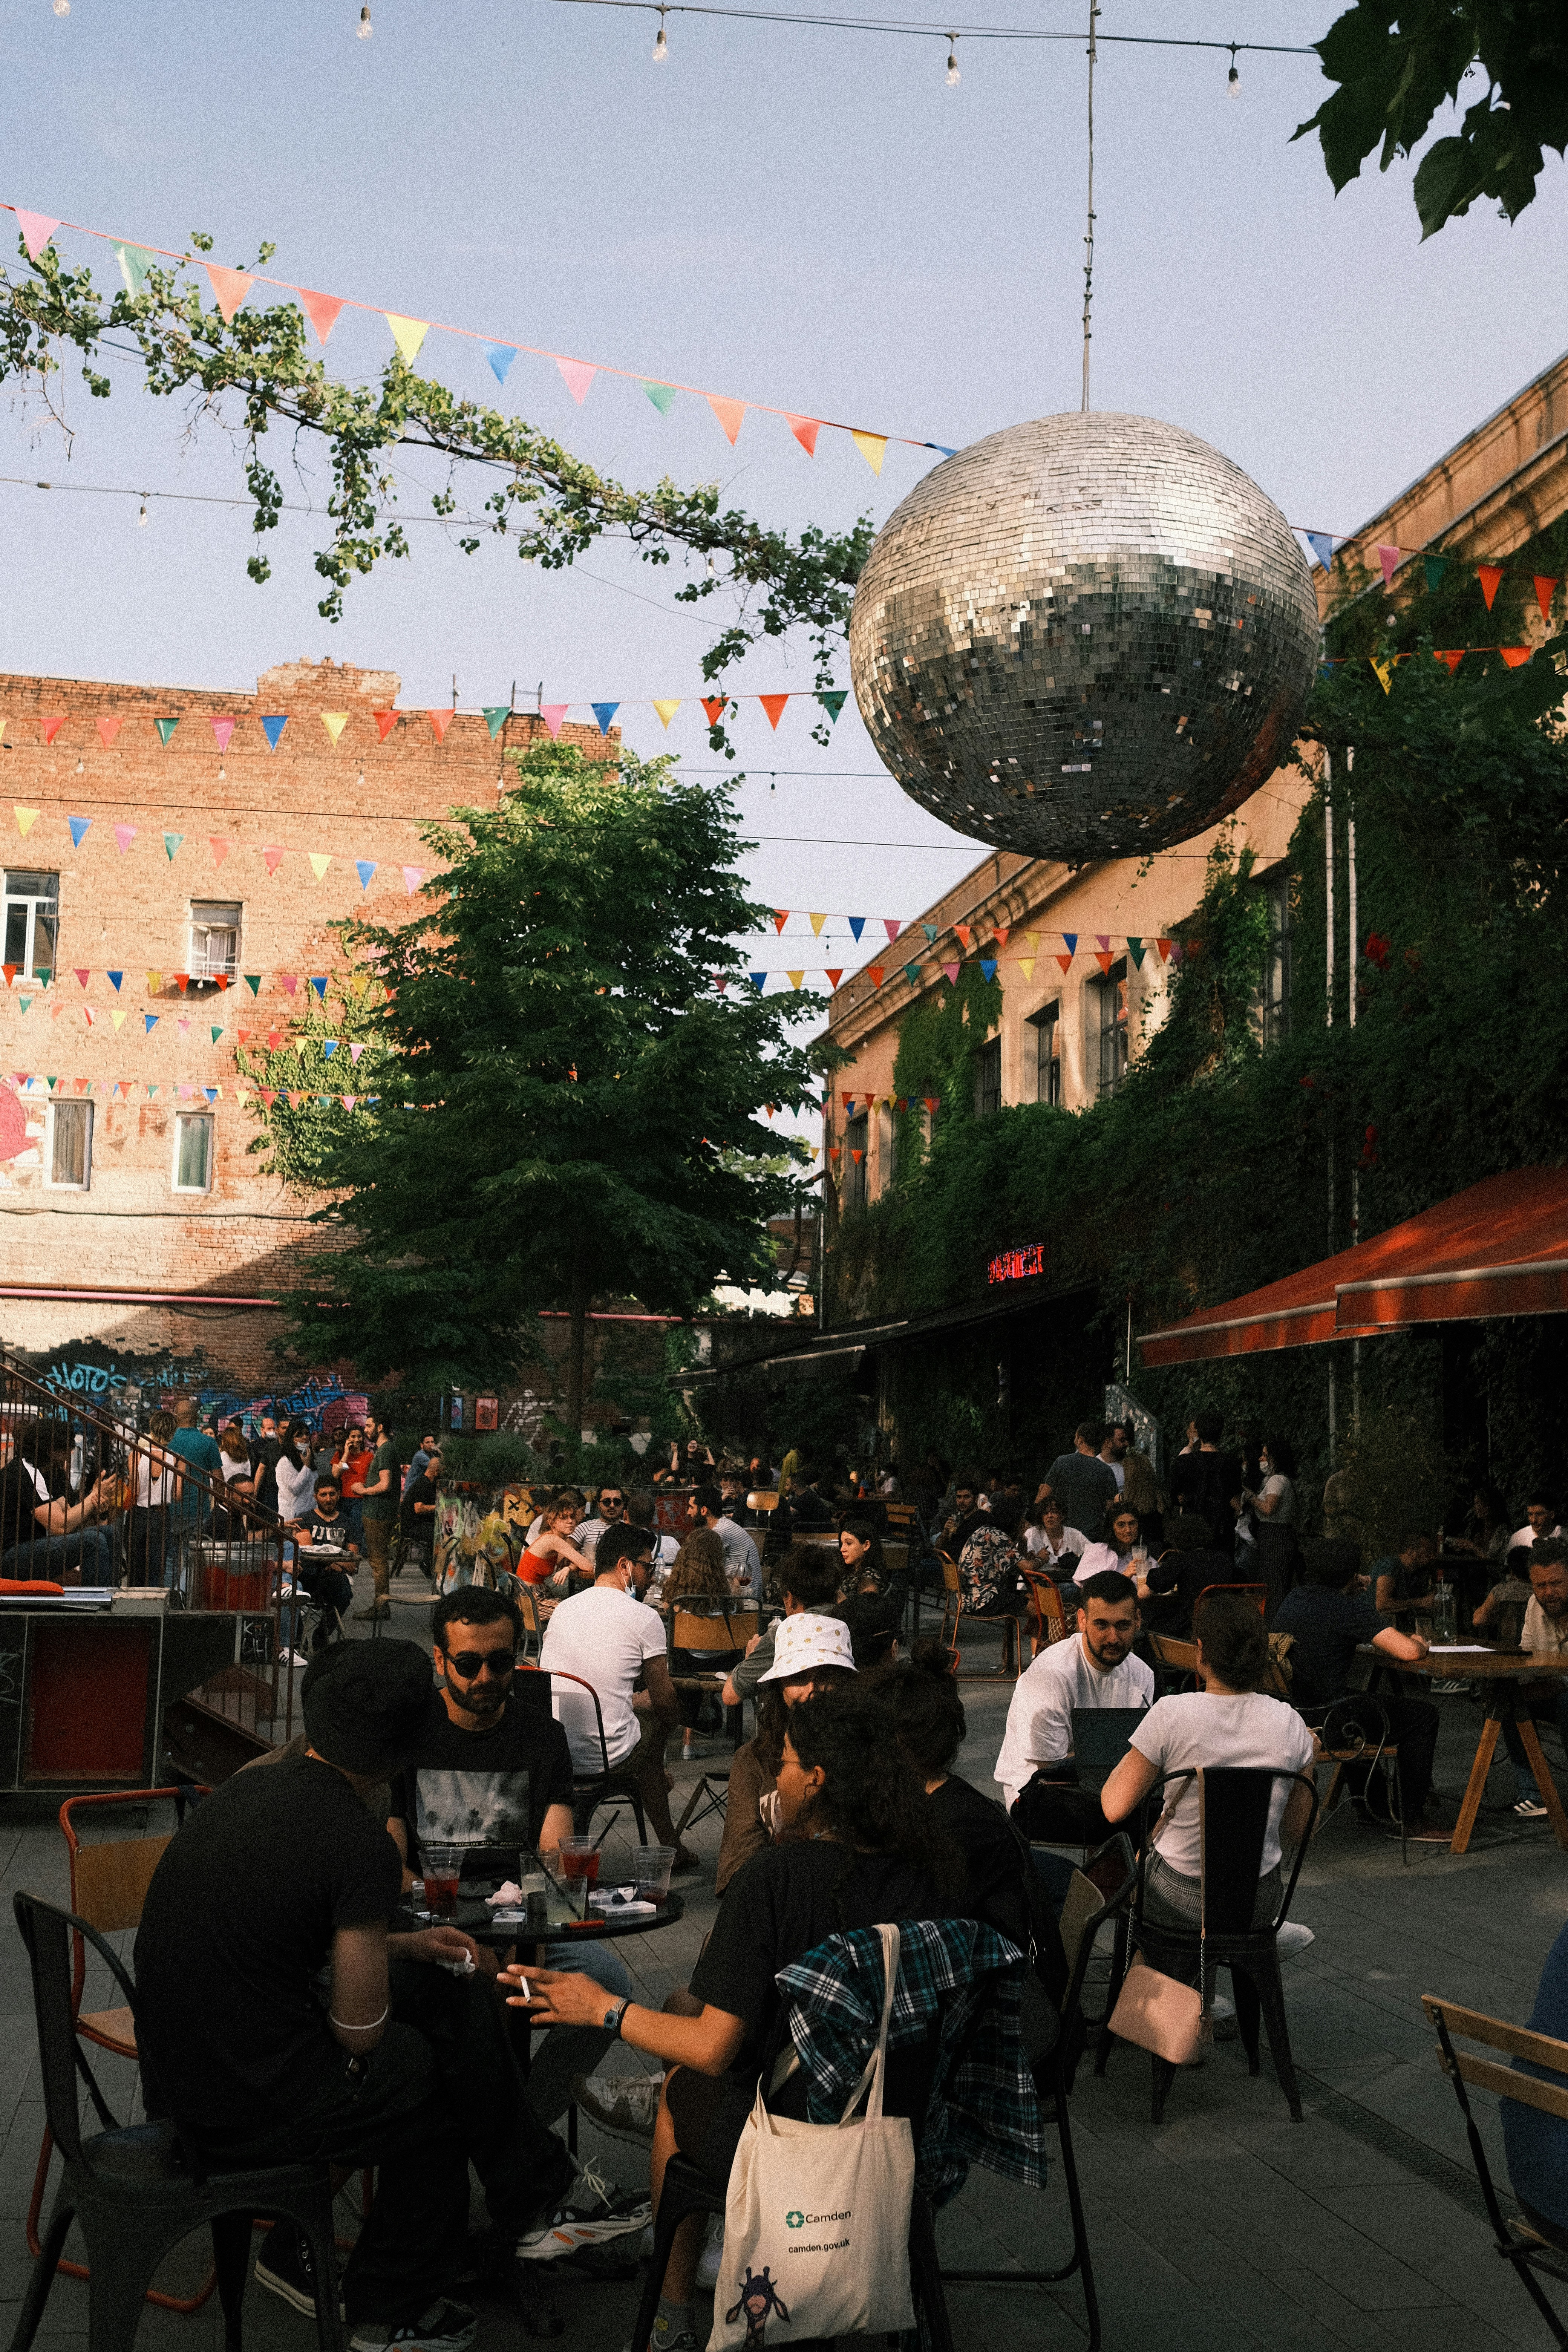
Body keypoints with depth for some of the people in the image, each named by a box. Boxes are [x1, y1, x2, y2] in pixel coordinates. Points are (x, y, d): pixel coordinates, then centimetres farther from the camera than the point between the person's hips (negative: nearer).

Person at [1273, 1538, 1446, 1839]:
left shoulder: (1294, 1598, 8)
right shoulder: (1349, 1608, -17)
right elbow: (1408, 1652, -22)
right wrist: (1418, 1643, 1)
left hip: (1292, 1711, 9)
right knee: (1423, 1714, 8)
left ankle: (1370, 1803, 41)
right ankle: (1412, 1819, 10)